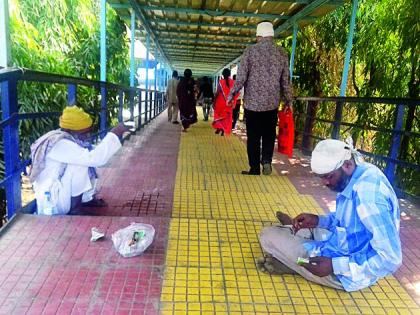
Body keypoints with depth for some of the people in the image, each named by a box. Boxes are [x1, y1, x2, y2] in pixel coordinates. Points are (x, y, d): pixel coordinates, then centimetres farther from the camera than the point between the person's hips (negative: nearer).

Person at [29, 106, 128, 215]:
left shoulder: (69, 139, 1)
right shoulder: (60, 144, -28)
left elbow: (95, 153, 10)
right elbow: (95, 158, -35)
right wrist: (114, 134, -29)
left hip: (64, 193, 9)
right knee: (80, 165, -25)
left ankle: (87, 198, 9)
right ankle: (75, 209, -15)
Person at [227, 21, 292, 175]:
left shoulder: (250, 51, -6)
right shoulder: (282, 53, 2)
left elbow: (241, 78, -9)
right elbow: (285, 81, 4)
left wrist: (231, 95, 3)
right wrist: (288, 100, 16)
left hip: (252, 102, -2)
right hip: (272, 103, 2)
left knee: (253, 137, 7)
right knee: (269, 134, 17)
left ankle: (255, 169, 12)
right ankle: (267, 160, -2)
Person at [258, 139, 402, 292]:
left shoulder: (369, 193, -32)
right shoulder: (360, 174, -2)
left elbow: (391, 259, -31)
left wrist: (335, 265, -30)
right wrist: (319, 220, -1)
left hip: (349, 271, -10)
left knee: (268, 236, -10)